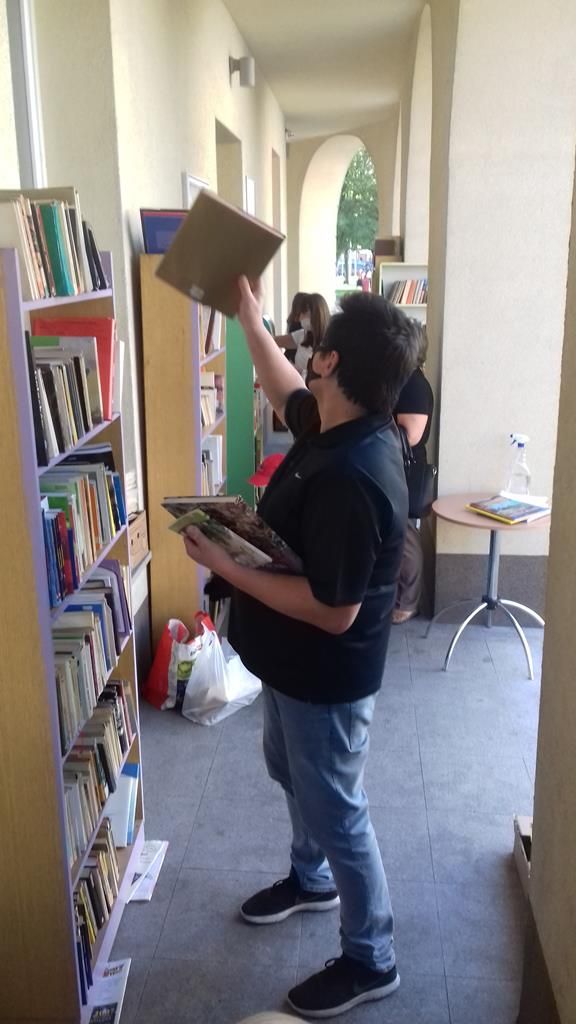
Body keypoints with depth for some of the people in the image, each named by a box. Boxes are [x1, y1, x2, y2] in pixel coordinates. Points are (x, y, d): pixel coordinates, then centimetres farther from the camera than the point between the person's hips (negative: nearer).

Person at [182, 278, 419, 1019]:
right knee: (292, 773, 29)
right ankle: (312, 880, 56)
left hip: (327, 676, -10)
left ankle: (370, 961, 33)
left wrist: (226, 566, -27)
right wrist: (249, 318, 19)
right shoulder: (336, 425, -5)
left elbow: (333, 612, -32)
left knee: (336, 810, 10)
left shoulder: (351, 480, -35)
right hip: (294, 663, 10)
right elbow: (286, 393, 18)